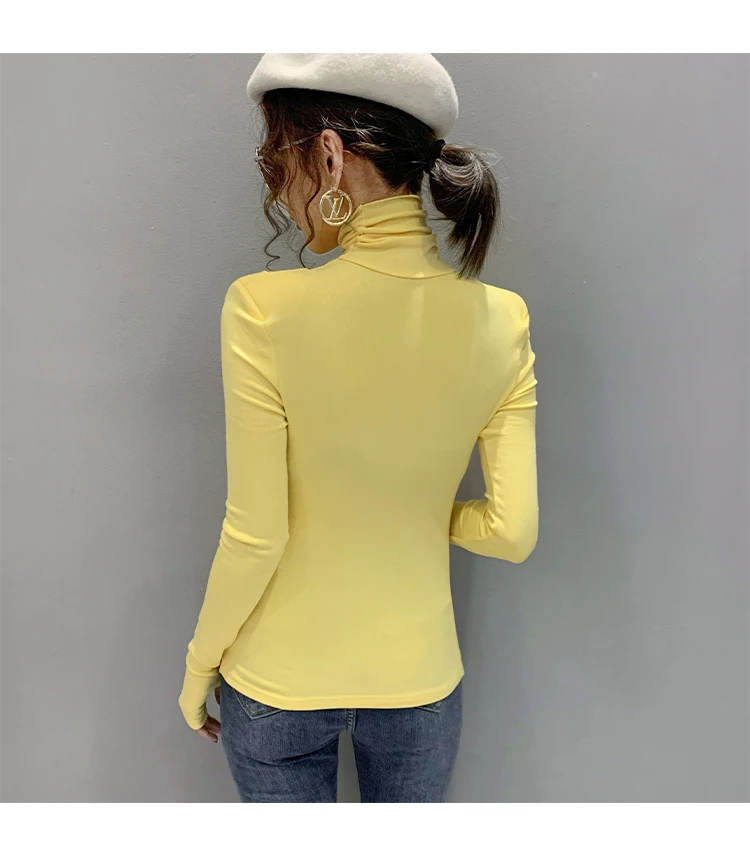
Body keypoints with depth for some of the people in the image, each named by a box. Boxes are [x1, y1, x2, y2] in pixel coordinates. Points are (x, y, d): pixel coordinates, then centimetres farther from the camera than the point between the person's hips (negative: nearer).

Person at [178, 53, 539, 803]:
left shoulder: (264, 309, -24)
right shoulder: (500, 319, -13)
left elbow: (255, 538, -18)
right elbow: (512, 531, -11)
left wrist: (200, 663, -1)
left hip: (276, 684, -2)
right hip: (419, 679, 3)